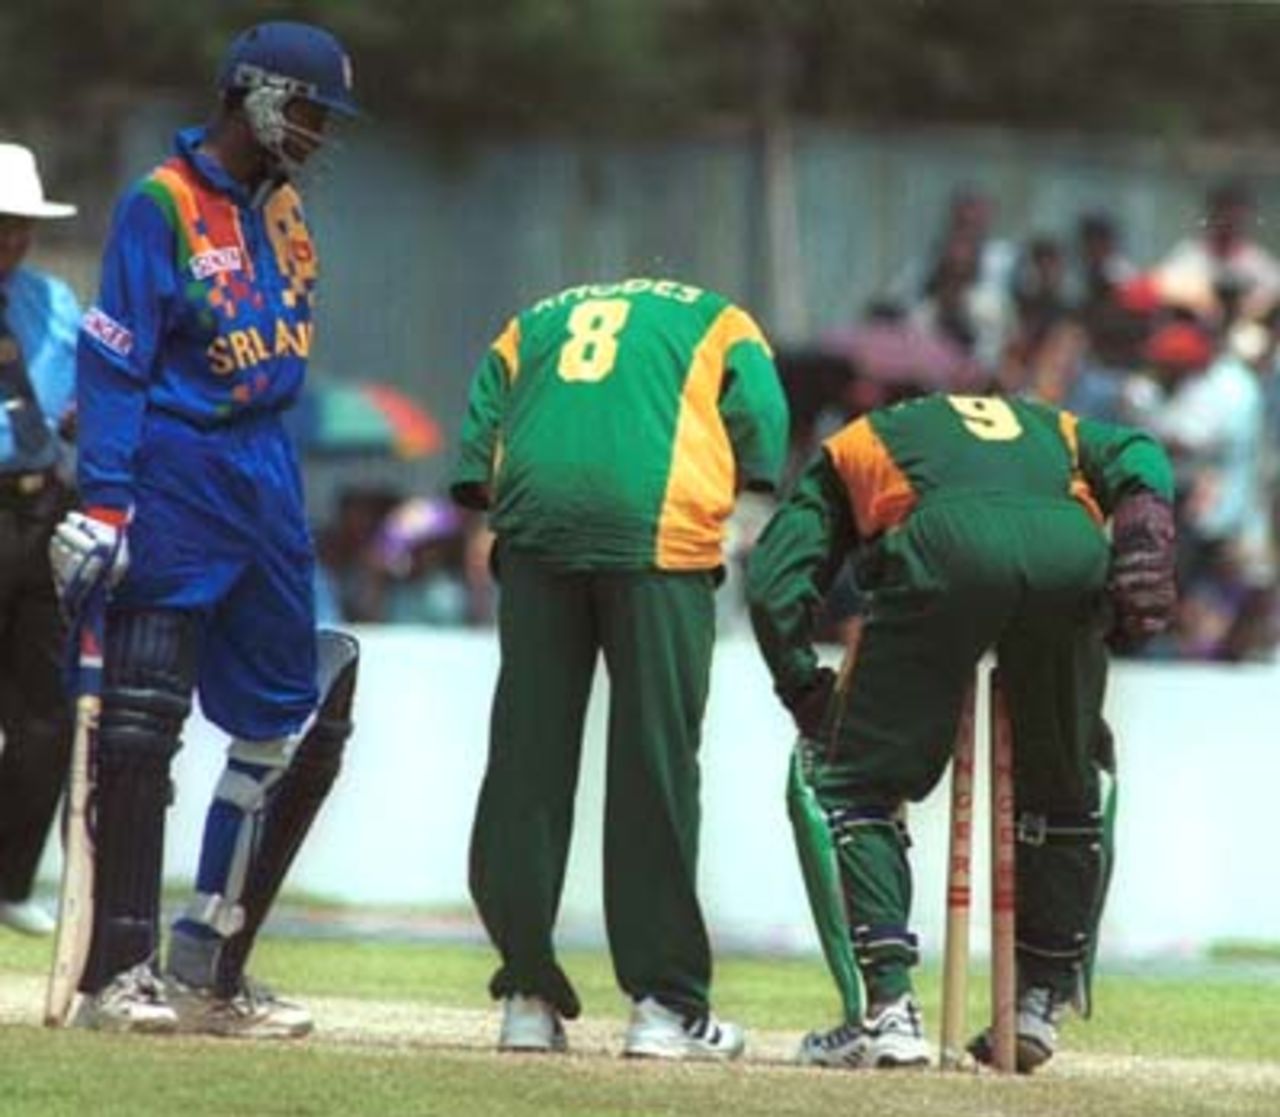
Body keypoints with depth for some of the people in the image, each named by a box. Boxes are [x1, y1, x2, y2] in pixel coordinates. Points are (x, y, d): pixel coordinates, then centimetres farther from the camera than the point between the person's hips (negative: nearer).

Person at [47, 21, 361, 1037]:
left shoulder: (280, 207, 14)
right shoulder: (163, 205, -9)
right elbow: (113, 364, -13)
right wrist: (104, 505, -20)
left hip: (266, 476, 8)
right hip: (175, 482, -8)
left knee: (293, 723, 8)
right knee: (141, 724, -8)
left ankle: (207, 967, 15)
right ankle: (120, 973, -7)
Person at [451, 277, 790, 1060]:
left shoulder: (530, 327, 31)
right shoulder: (718, 321, 24)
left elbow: (479, 448, 16)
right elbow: (761, 422, 6)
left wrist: (498, 515, 13)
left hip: (534, 524, 2)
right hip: (661, 524, -2)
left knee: (528, 756, 7)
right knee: (655, 763, 1)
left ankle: (528, 996, 8)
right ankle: (665, 1003, 1)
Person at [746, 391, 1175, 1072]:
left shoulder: (848, 448, 38)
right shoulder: (1052, 428, 43)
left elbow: (774, 585, 21)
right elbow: (1136, 457, 19)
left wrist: (810, 702, 20)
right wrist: (1144, 543, 4)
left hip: (943, 552, -3)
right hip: (1072, 550, 3)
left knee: (845, 782, 10)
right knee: (1070, 783, 26)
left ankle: (883, 1009, -1)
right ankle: (1042, 1000, 26)